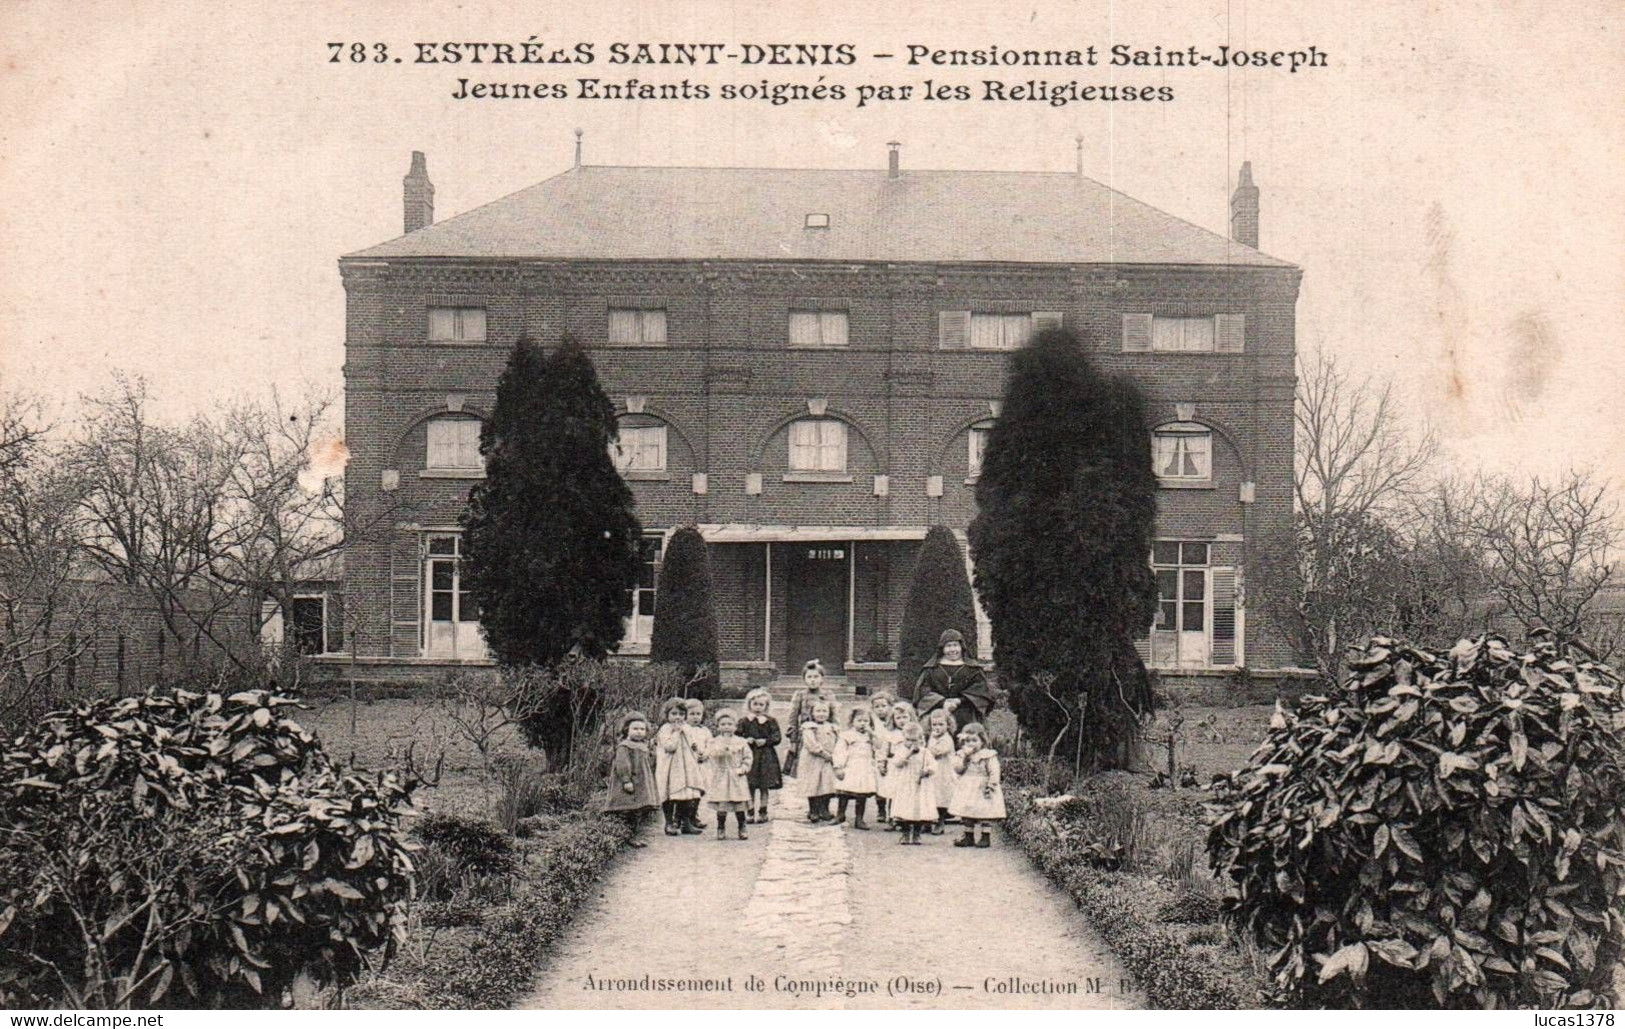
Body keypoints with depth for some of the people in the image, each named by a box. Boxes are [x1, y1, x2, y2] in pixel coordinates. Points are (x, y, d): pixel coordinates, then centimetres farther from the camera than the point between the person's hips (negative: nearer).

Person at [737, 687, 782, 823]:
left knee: (764, 787, 7)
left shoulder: (771, 721, 3)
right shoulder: (744, 721, 3)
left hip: (766, 757, 0)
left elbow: (777, 738, -1)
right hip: (749, 756, 0)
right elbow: (737, 737, 2)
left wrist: (765, 741, -16)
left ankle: (762, 813, 17)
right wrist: (745, 740, -17)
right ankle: (750, 813, 10)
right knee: (750, 787, 2)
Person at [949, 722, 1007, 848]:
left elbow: (994, 772, -10)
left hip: (982, 789, -5)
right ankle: (969, 837, 18)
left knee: (985, 814, -4)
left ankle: (986, 838, 3)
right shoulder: (962, 755, 7)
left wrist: (991, 785, -19)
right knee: (967, 814, 9)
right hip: (967, 790, 5)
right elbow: (958, 769, -4)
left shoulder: (988, 756, -7)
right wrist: (964, 756, -13)